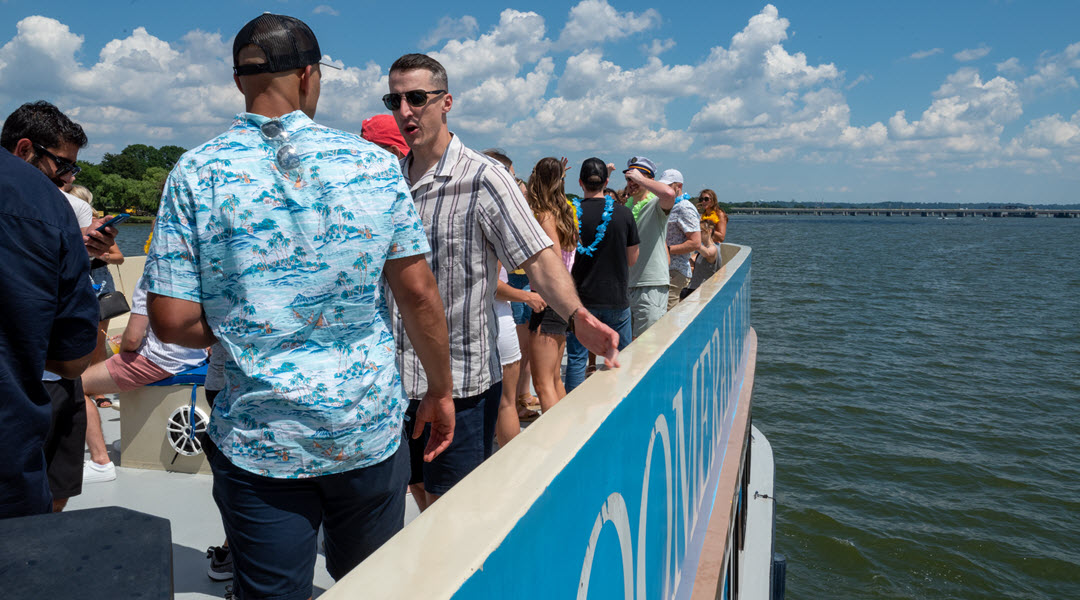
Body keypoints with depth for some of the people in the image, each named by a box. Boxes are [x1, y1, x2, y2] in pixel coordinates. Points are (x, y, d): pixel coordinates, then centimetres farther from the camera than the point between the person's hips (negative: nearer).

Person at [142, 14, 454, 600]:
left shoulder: (196, 173, -5)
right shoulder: (373, 162, -4)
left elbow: (172, 320, -7)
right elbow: (418, 293, -4)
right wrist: (440, 391, 7)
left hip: (258, 442, 0)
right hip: (369, 431, 1)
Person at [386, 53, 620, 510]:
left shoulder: (482, 177, -12)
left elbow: (539, 257, -20)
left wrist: (577, 316, -36)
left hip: (460, 382, -6)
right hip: (398, 380, 6)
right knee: (423, 497, 21)